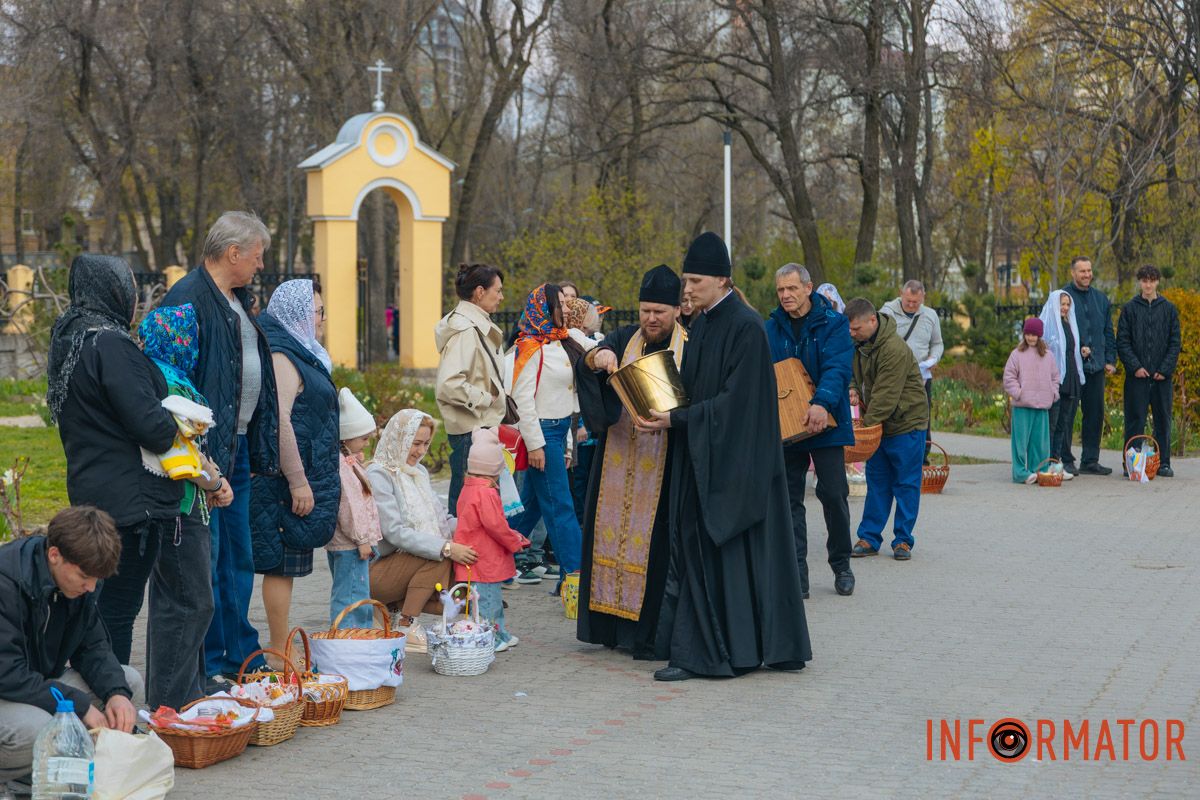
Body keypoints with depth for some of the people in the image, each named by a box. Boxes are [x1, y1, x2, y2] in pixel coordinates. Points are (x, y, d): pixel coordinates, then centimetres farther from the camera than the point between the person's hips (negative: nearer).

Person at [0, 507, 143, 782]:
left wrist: (117, 692, -15)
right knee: (37, 727, -38)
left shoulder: (78, 580, -2)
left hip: (41, 685, 9)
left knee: (130, 681, -4)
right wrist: (81, 706, -27)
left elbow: (93, 647, 5)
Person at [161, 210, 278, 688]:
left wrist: (259, 448, 19)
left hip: (239, 447, 10)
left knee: (239, 560, 16)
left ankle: (240, 656, 26)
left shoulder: (239, 300, 15)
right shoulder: (189, 300, -15)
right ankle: (206, 668, 4)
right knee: (205, 562, -3)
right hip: (206, 450, -10)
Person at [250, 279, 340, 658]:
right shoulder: (282, 357, -13)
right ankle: (280, 652, -3)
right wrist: (298, 481, -23)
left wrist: (328, 478, 28)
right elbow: (279, 421, -21)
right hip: (292, 479, -10)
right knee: (283, 564, -6)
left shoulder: (302, 355, 19)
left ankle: (282, 650, 15)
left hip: (308, 476, 10)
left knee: (287, 565, 11)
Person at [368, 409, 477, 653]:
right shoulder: (378, 475, -13)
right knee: (439, 557, -29)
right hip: (377, 572, -7)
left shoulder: (419, 472, 14)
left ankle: (397, 604, 2)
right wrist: (445, 548, -30)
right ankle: (406, 626, -21)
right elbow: (394, 532, -23)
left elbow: (442, 521, 7)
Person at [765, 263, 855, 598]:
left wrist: (823, 402, -34)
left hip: (826, 424, -3)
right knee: (789, 498, 3)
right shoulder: (771, 329, 7)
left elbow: (837, 369, -17)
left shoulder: (833, 324, -4)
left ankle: (841, 565, 16)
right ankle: (796, 571, 8)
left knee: (833, 494, -1)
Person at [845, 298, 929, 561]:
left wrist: (866, 426, -25)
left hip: (906, 423, -7)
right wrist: (853, 388, -4)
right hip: (877, 424, 8)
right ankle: (869, 538, 13)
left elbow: (886, 395, -26)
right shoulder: (857, 343, 2)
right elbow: (853, 371, 18)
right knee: (877, 482, 10)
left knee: (906, 483, 2)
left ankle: (903, 540, 9)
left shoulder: (894, 350, -25)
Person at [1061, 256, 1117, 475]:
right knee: (1067, 414, -4)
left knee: (1095, 414, 7)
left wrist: (1110, 360, 9)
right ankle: (1066, 461, 2)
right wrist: (1077, 348, -15)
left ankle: (1090, 461, 15)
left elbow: (1108, 332, 18)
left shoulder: (1101, 298, 16)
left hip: (1096, 366, 6)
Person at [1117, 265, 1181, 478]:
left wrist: (1165, 369, -6)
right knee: (1135, 421, 0)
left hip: (1162, 375, 2)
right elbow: (1122, 341, 0)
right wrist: (1135, 366, -11)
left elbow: (1175, 342, 5)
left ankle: (1163, 462, 13)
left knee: (1163, 420, 6)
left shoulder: (1169, 309, 7)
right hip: (1137, 375, -2)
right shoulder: (1130, 309, 3)